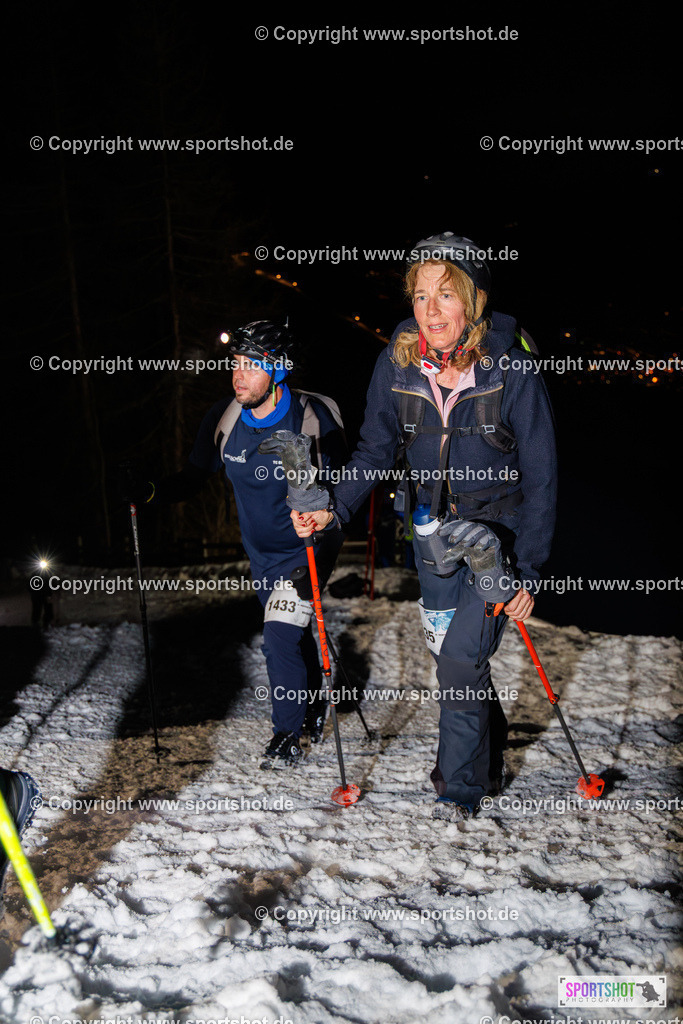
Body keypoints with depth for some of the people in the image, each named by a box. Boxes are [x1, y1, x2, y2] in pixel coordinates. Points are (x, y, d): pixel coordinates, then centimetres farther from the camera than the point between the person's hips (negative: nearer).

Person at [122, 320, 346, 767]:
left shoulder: (314, 420, -22)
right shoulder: (224, 419, -10)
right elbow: (193, 479, -1)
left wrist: (319, 561, -29)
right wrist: (148, 491, -20)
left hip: (307, 551, -5)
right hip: (261, 554, 5)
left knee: (280, 638, -16)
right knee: (294, 637, 20)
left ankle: (289, 735, 2)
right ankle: (315, 706, 46)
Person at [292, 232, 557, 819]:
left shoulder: (513, 369, -20)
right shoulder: (398, 362, -10)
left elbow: (541, 478, -13)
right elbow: (376, 449, 0)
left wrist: (527, 573, -14)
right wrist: (336, 511, -17)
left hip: (499, 532, -4)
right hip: (434, 529, 4)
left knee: (461, 661, -9)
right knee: (453, 656, 14)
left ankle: (460, 791, 11)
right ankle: (489, 761, 39)